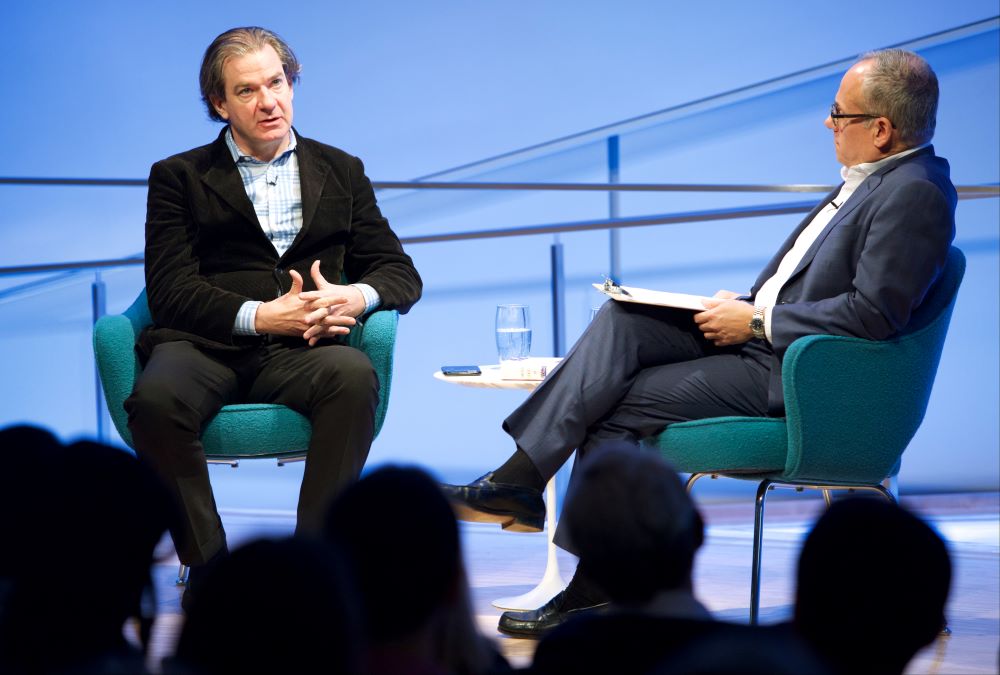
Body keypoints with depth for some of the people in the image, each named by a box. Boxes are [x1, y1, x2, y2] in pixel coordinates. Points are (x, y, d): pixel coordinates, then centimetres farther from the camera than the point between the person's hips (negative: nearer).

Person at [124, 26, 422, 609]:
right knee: (156, 400, -36)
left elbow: (401, 273, 16)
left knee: (355, 376, -35)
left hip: (302, 348, 1)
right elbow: (171, 291, 1)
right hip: (207, 345, -1)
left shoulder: (341, 172, 23)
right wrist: (260, 316, -15)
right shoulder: (179, 178, 15)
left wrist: (357, 296, -9)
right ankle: (208, 568, -21)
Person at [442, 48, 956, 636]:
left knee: (614, 406, -12)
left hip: (793, 373, -10)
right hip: (758, 337, 10)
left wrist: (756, 321, -17)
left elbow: (874, 314, -24)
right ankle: (517, 480, -16)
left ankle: (598, 586, -2)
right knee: (622, 320, -9)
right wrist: (743, 306, 6)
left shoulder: (916, 194, -17)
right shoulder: (868, 178, 15)